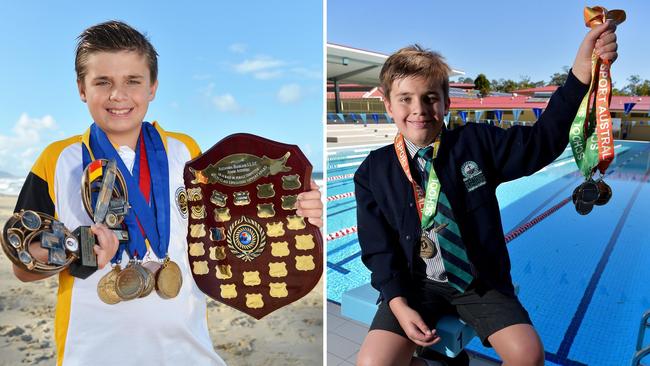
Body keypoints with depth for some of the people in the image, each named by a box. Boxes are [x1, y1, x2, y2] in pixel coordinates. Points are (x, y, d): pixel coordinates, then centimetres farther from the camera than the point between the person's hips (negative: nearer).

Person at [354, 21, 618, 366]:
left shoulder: (475, 142, -1)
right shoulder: (373, 172, -5)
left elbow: (541, 141, -9)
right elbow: (378, 248, -4)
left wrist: (581, 72, -23)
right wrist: (399, 305, -15)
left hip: (480, 280, 2)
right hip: (417, 283, -1)